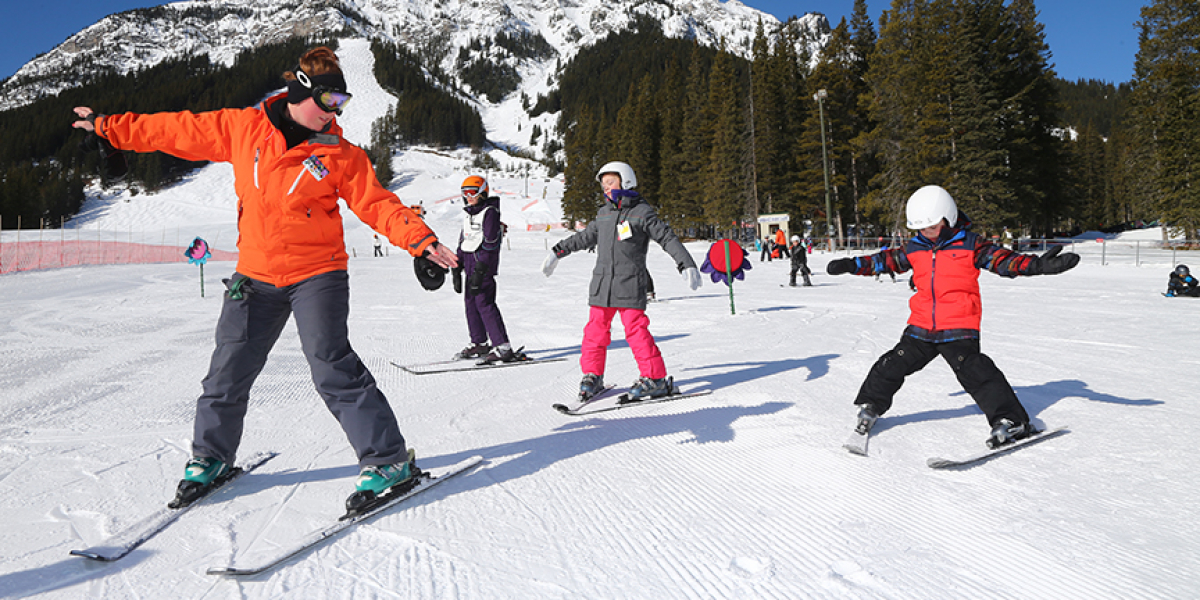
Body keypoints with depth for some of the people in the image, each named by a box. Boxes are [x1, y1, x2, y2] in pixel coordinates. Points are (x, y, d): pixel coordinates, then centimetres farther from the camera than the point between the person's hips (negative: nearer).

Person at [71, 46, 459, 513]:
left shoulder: (340, 155, -2)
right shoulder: (241, 129, 2)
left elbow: (377, 204, -4)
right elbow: (178, 131, 12)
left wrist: (421, 240, -17)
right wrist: (108, 126, 17)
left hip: (317, 276, -3)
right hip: (255, 276, 3)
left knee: (332, 366, -15)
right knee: (228, 373, 10)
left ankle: (389, 460, -7)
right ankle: (210, 457, 33)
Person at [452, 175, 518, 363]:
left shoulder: (490, 212, -10)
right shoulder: (467, 213, 17)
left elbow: (490, 243, -16)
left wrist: (480, 270, -22)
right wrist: (457, 267, 18)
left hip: (484, 264, -9)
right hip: (470, 263, 9)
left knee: (484, 302, -14)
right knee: (470, 302, 9)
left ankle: (503, 347, -14)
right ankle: (479, 344, 20)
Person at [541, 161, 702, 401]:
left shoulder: (641, 212, -2)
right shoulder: (604, 214, 15)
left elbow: (668, 238, -5)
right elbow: (585, 237, 28)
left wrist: (687, 265, -13)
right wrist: (557, 252, 30)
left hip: (629, 285, -5)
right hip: (601, 284, 6)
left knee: (636, 330, -10)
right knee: (596, 329, 5)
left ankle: (656, 379, -1)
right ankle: (592, 376, 18)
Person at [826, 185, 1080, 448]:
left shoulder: (969, 244, -3)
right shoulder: (915, 248, 9)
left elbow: (1003, 260, -9)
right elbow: (887, 260, 19)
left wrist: (1038, 264, -24)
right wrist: (852, 265, 15)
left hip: (959, 328, -4)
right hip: (921, 327, 5)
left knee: (974, 371, -16)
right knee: (894, 365, 8)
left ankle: (1010, 420, -7)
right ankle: (871, 405, 28)